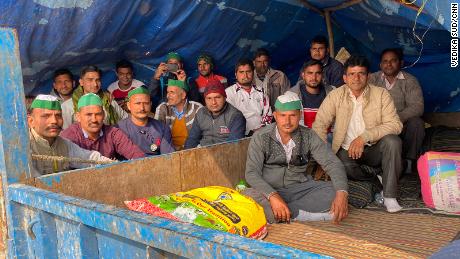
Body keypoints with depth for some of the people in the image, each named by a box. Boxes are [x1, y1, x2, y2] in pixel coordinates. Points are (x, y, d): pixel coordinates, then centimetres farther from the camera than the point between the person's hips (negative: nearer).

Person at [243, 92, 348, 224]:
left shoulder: (309, 136, -1)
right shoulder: (261, 137, -7)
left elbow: (332, 163, -6)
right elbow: (252, 173, -15)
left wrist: (342, 193, -27)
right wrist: (273, 196, -34)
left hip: (299, 189, 3)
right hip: (269, 190, -2)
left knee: (335, 191, -19)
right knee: (249, 196, -34)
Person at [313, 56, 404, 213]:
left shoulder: (381, 94, -4)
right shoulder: (335, 96, -2)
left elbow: (395, 125, -14)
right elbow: (319, 125, -6)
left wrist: (364, 137, -26)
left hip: (374, 149, 1)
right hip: (346, 150, 0)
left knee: (392, 141, -30)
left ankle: (389, 195, -19)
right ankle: (378, 181, -6)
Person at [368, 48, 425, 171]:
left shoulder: (410, 81, 1)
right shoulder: (373, 79, 6)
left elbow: (417, 107, -11)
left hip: (401, 124, 0)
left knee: (416, 122, -30)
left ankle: (409, 160, -11)